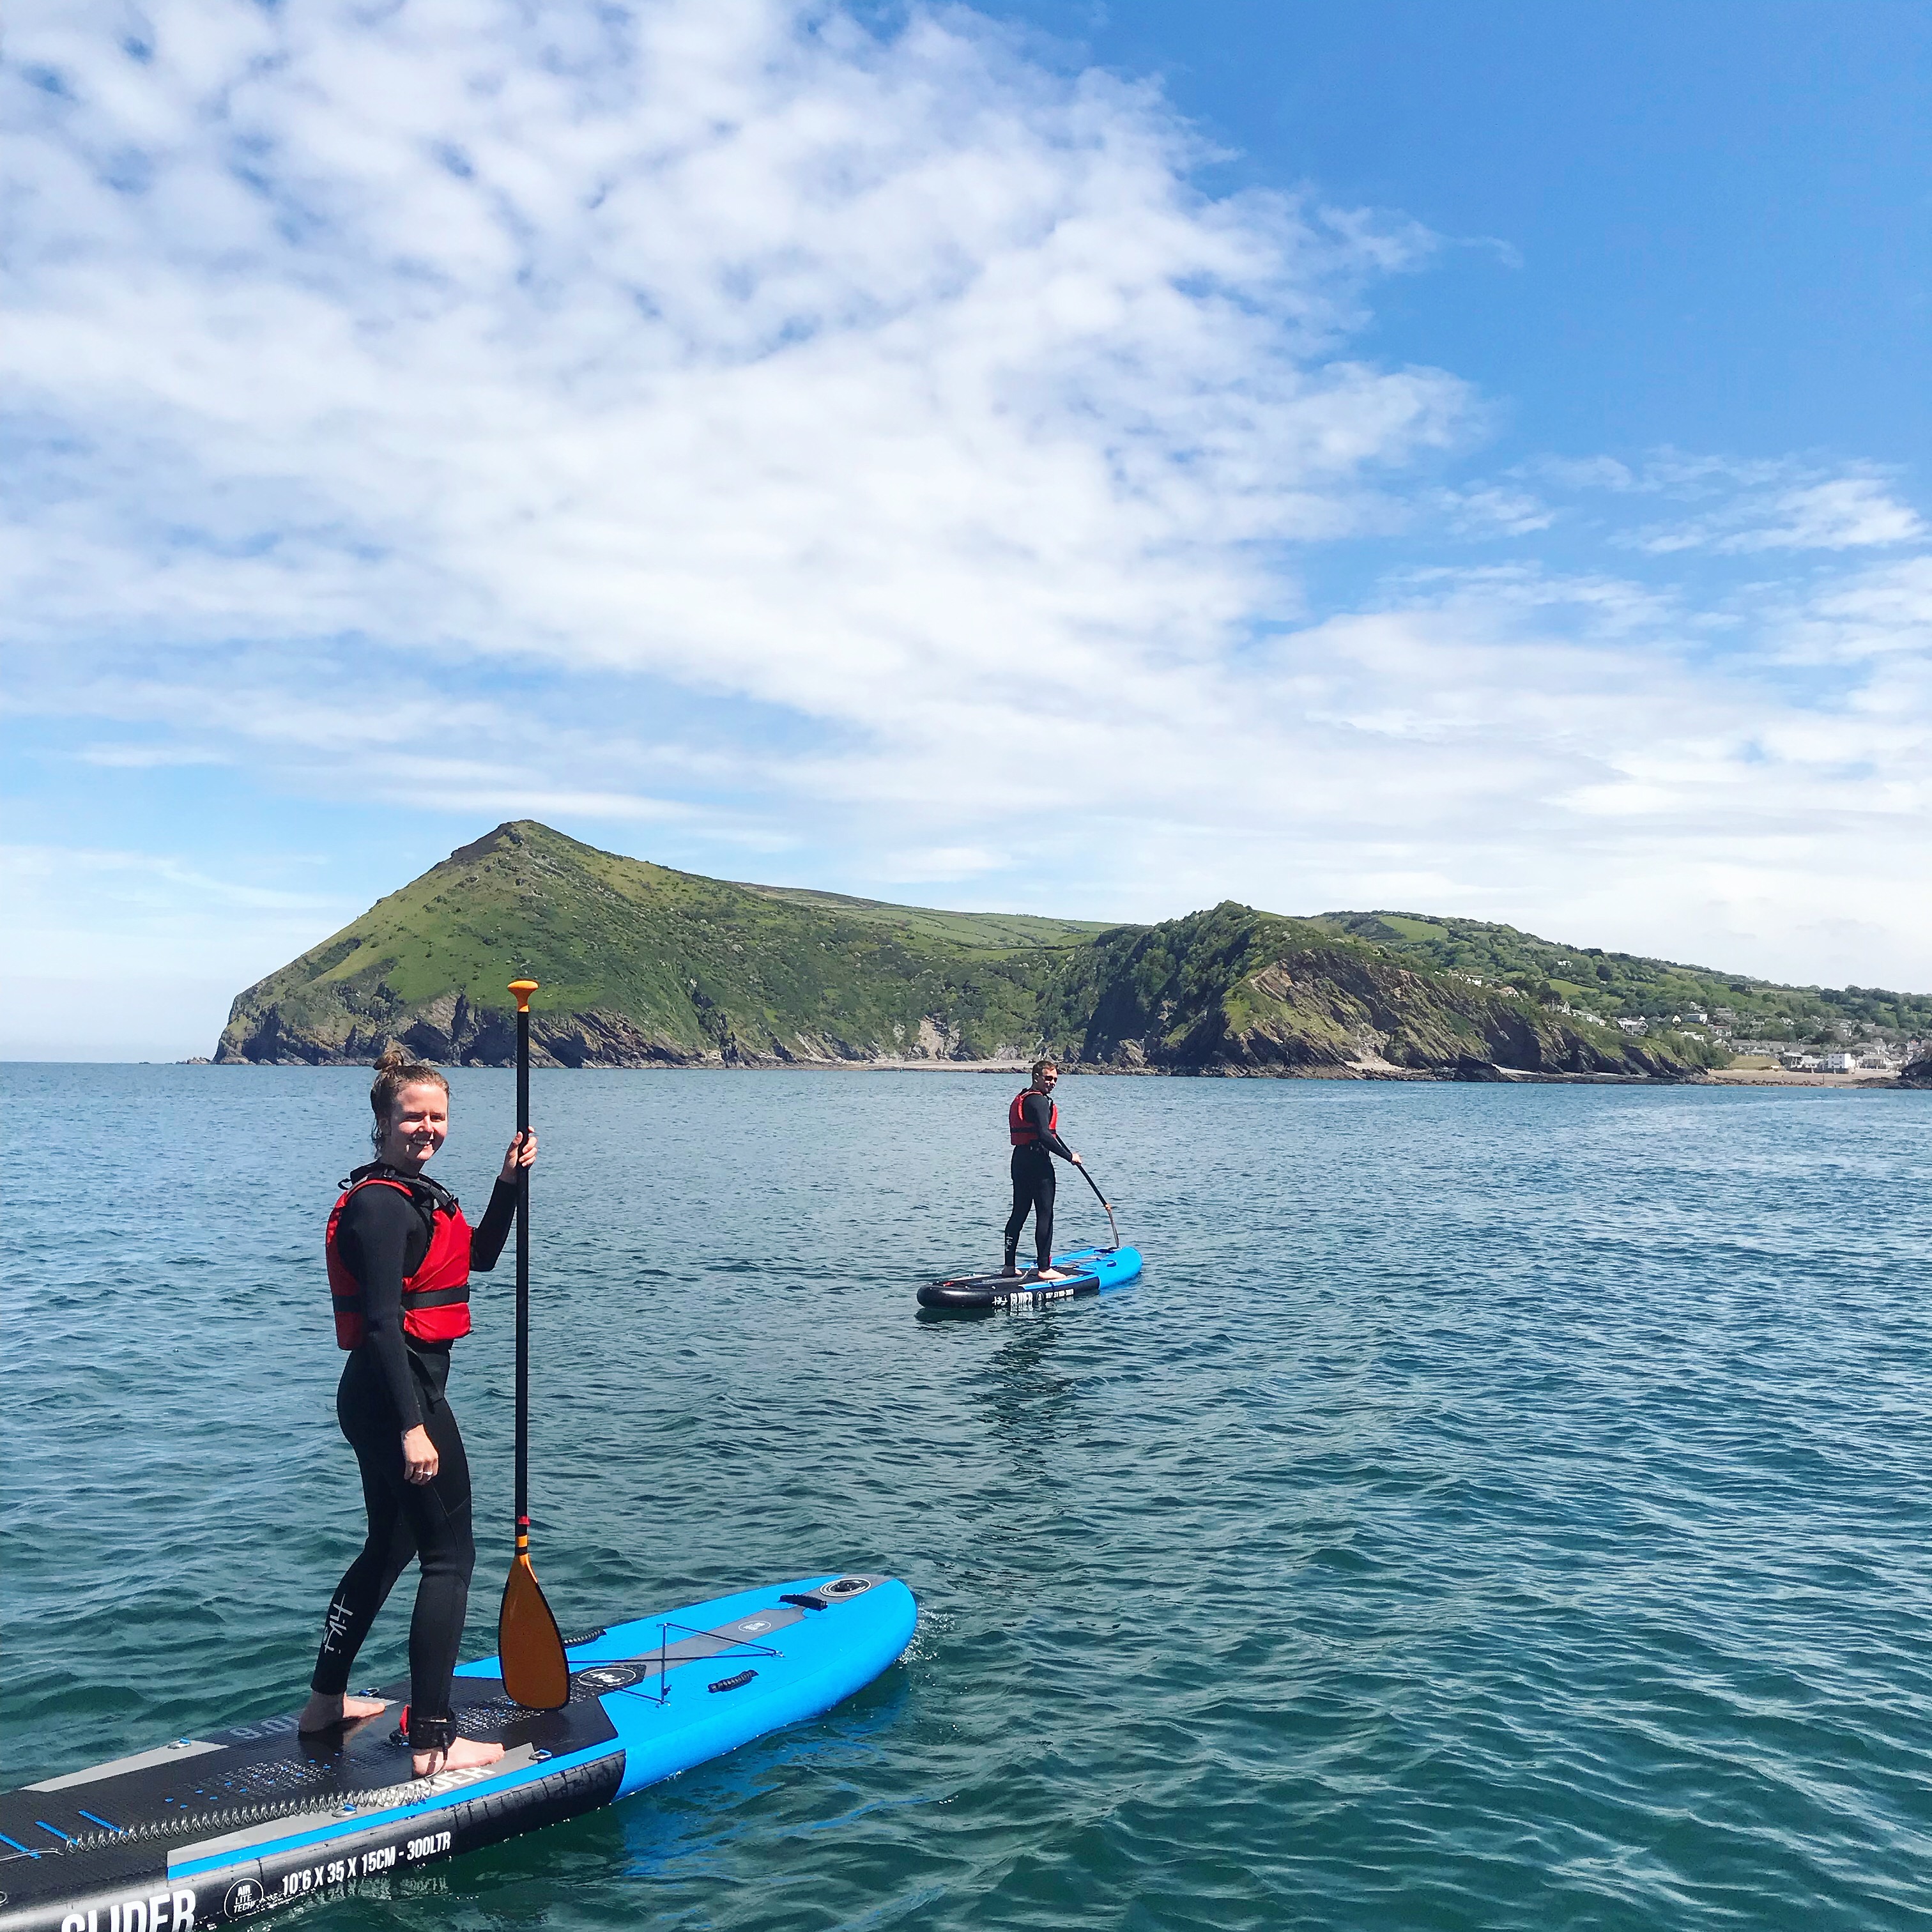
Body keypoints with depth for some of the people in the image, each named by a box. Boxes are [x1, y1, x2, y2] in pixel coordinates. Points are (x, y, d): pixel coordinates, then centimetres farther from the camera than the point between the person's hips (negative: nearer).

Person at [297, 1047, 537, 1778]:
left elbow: (481, 1257, 23)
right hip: (399, 1394, -11)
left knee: (390, 1547, 23)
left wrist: (509, 1182, 11)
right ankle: (433, 1741, 3)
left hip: (378, 1395, 11)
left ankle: (326, 1698, 38)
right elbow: (382, 1322, -23)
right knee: (450, 1556, -3)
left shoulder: (408, 1194, 13)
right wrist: (413, 1428, -26)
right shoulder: (381, 1204, -18)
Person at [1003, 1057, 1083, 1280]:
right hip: (1037, 1160, -10)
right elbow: (1044, 1135, -23)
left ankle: (1009, 1266, 17)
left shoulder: (1020, 1099, 17)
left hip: (1019, 1159, 10)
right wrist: (1069, 1156, -17)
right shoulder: (1038, 1101, -14)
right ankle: (1044, 1268, -6)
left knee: (1019, 1212, 13)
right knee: (1045, 1214, -6)